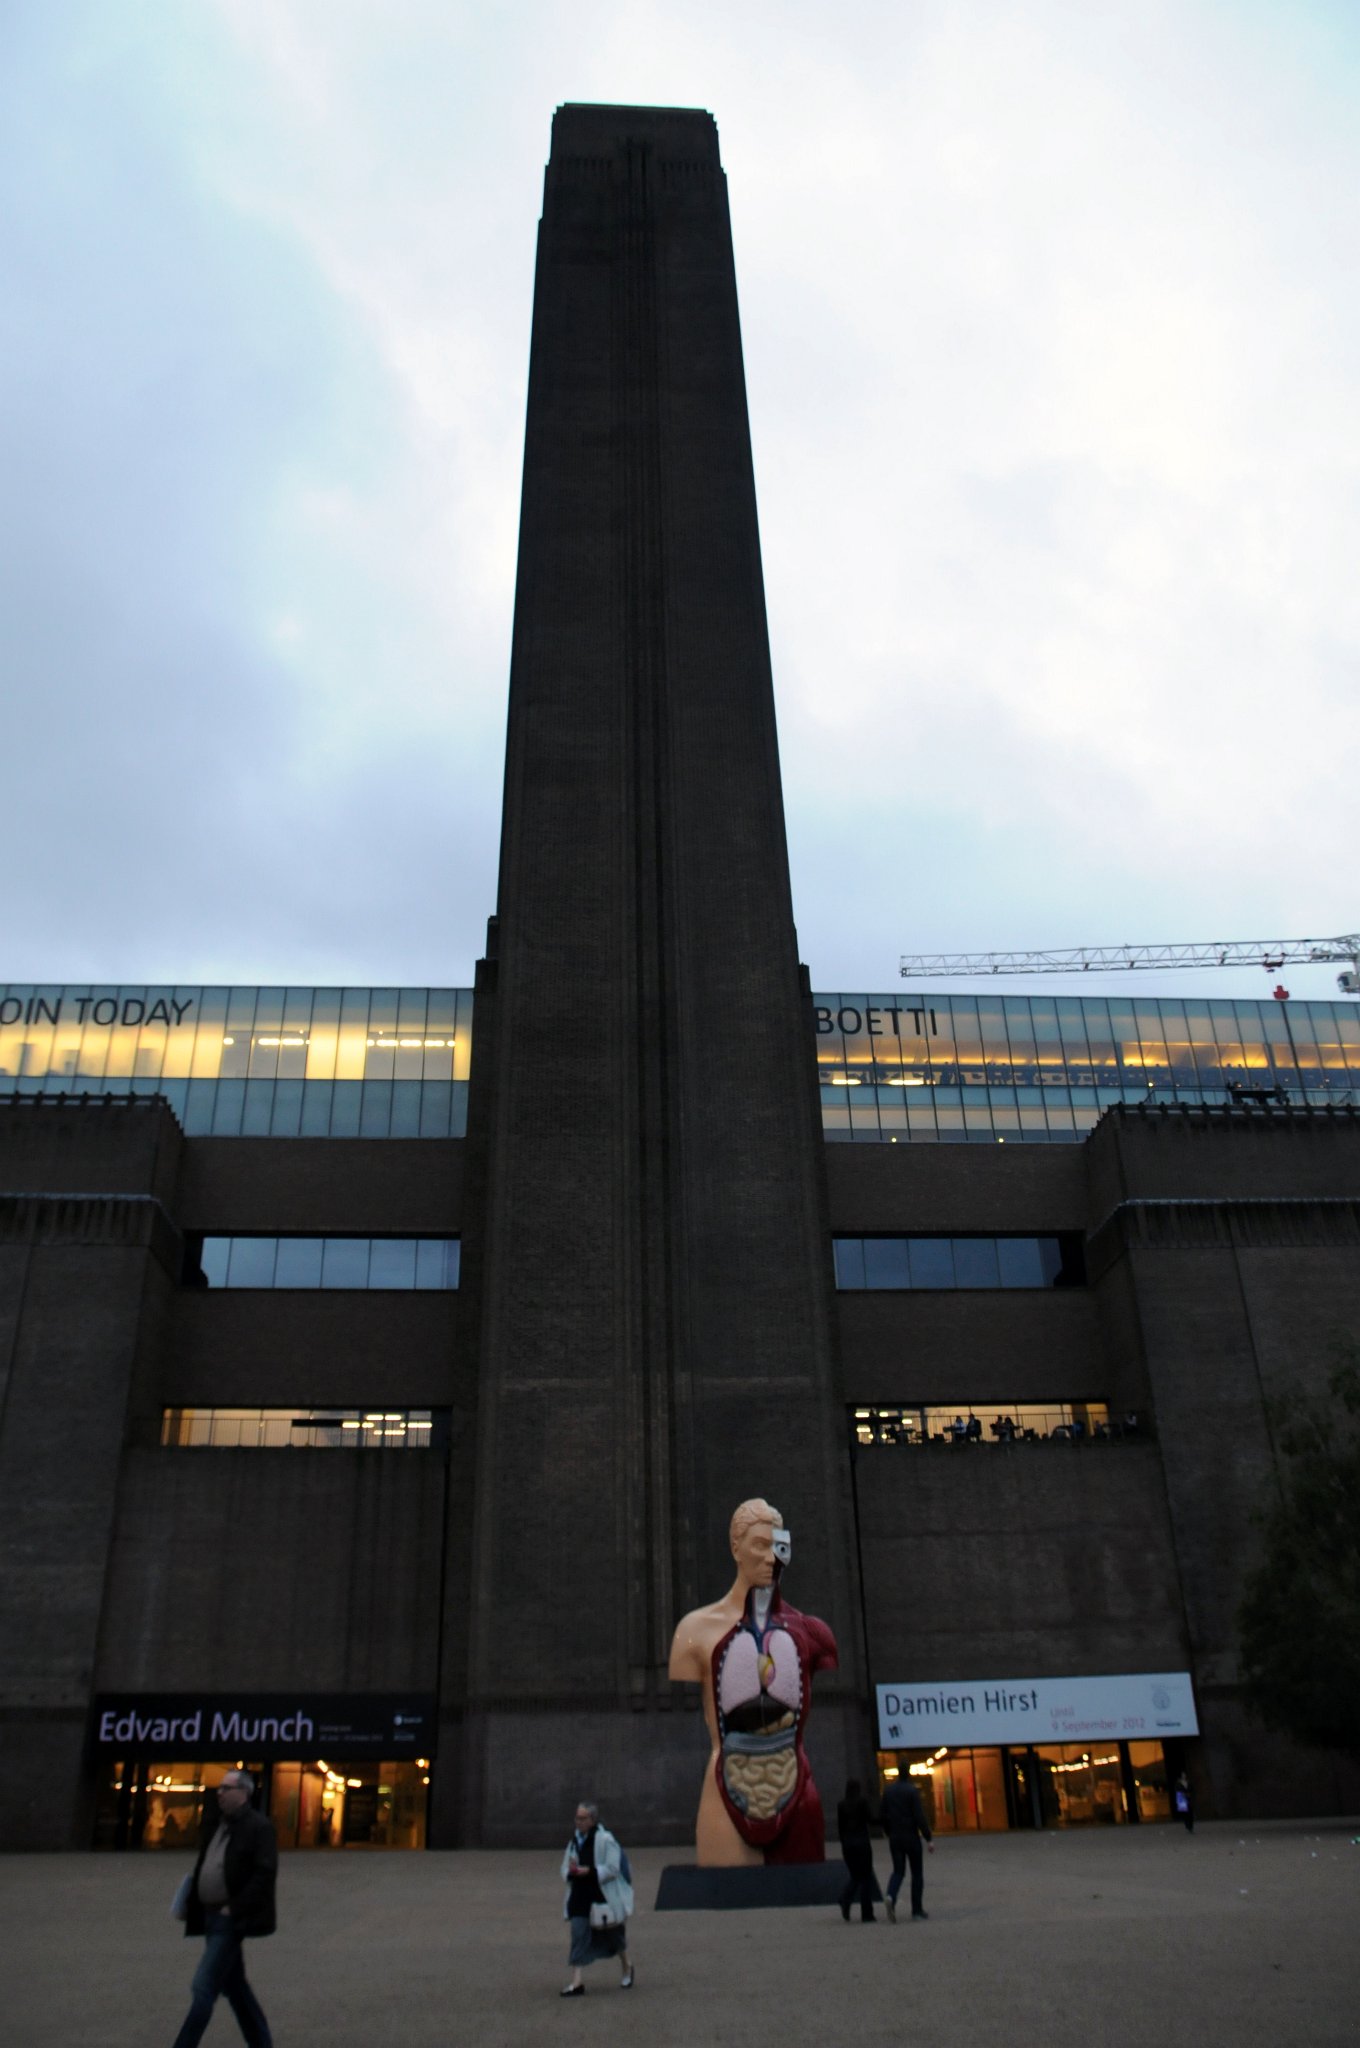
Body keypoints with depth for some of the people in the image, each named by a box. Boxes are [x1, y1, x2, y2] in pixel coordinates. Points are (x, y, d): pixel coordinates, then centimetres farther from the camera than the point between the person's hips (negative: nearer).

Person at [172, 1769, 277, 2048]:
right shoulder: (216, 1823, 13)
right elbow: (204, 1867, 19)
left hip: (231, 1920, -9)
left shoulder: (258, 1826, -13)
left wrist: (235, 1909, -20)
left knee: (203, 1988, -11)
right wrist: (192, 1904, 6)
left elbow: (265, 1873, -18)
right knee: (233, 1985, 16)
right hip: (211, 1917, 9)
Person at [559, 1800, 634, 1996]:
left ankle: (627, 1967, 40)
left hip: (604, 1897, -4)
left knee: (613, 1934, 14)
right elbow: (565, 1867, 10)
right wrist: (570, 1871, -14)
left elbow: (613, 1869, -19)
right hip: (580, 1897, 4)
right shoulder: (575, 1840, 4)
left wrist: (589, 1871, -28)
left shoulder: (605, 1840, -16)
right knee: (579, 1935, -6)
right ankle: (576, 1981, -4)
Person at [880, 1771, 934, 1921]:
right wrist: (928, 1839, -13)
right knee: (917, 1873, 9)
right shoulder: (912, 1790, -12)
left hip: (895, 1839, 4)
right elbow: (920, 1816, -17)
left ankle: (891, 1897, -17)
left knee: (898, 1871, 10)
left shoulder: (888, 1790, 5)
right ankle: (917, 1910, 11)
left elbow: (884, 1816, 9)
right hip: (911, 1837, -4)